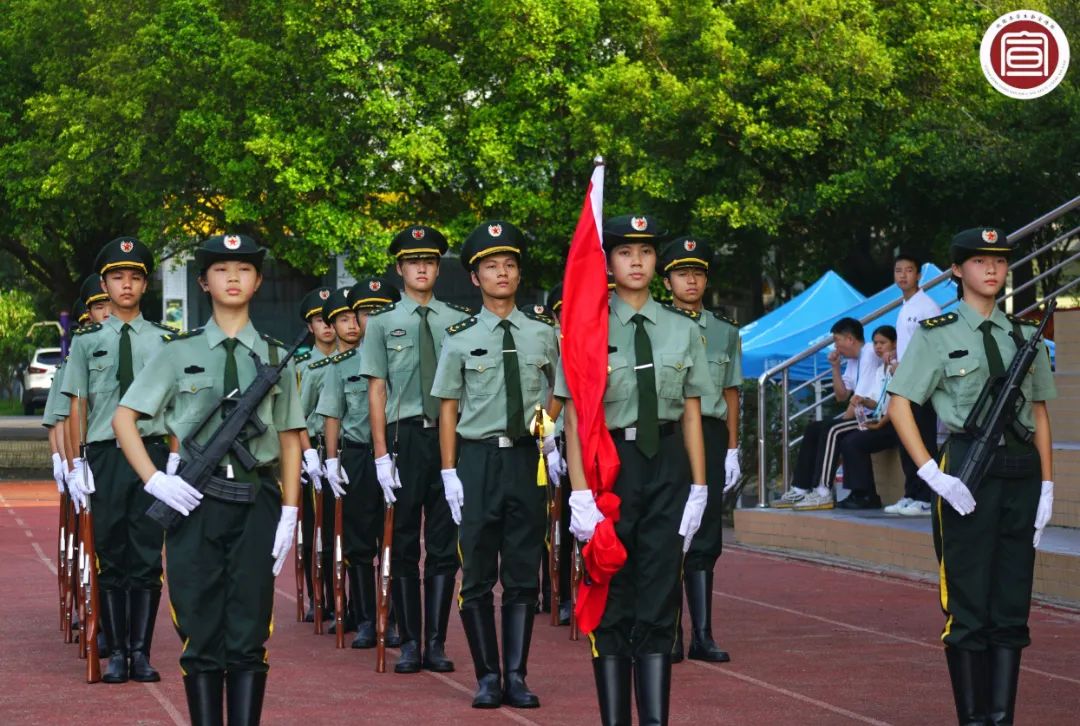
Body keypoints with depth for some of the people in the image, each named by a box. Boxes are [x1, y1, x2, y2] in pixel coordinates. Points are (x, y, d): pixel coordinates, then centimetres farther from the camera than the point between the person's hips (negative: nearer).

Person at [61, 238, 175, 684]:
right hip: (104, 455, 0)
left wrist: (176, 459, 0)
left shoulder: (164, 341, 6)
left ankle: (141, 652, 8)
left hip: (152, 452, 0)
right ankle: (115, 653, 9)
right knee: (111, 559, 4)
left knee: (147, 559, 2)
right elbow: (77, 406, 6)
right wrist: (75, 463, 1)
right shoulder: (87, 342, 6)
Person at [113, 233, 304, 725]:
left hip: (257, 501, 1)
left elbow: (290, 439, 11)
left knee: (249, 635, 0)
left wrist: (289, 514, 3)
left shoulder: (275, 357, 10)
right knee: (201, 633, 1)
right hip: (197, 500, -1)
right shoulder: (180, 352, 6)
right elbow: (124, 418, 6)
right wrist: (154, 479, -7)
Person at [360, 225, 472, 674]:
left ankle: (436, 643, 10)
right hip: (405, 436, -1)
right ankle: (409, 642, 11)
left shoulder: (459, 321, 6)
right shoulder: (383, 322, 4)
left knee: (444, 543, 4)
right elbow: (376, 390, 2)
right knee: (404, 544, 5)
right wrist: (381, 455, -5)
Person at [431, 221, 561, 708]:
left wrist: (552, 440, 4)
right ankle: (487, 677, 12)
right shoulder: (461, 338, 0)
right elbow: (448, 408, 2)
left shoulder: (542, 333, 5)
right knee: (477, 575, 2)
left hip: (528, 458, 1)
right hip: (478, 458, -1)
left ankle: (516, 675, 13)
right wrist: (449, 473, -3)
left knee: (523, 574, 5)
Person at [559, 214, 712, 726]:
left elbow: (692, 413, 8)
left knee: (659, 603, 1)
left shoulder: (683, 330, 6)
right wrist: (580, 494, -11)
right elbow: (575, 418, -5)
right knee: (612, 603, 5)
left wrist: (698, 488, 3)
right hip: (609, 464, -2)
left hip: (667, 465, 2)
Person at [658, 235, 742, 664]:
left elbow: (731, 392, 13)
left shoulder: (725, 332, 12)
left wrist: (732, 450, 8)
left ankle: (702, 636, 8)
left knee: (705, 540, 4)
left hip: (710, 435, 3)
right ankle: (669, 638, 5)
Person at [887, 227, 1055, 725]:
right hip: (966, 471, -4)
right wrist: (931, 473, -12)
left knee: (1012, 608, 5)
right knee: (968, 609, -1)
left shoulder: (1025, 337, 12)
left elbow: (1039, 413, 14)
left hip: (1021, 473, 4)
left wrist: (1047, 487, 7)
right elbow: (899, 404, -3)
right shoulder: (936, 334, 0)